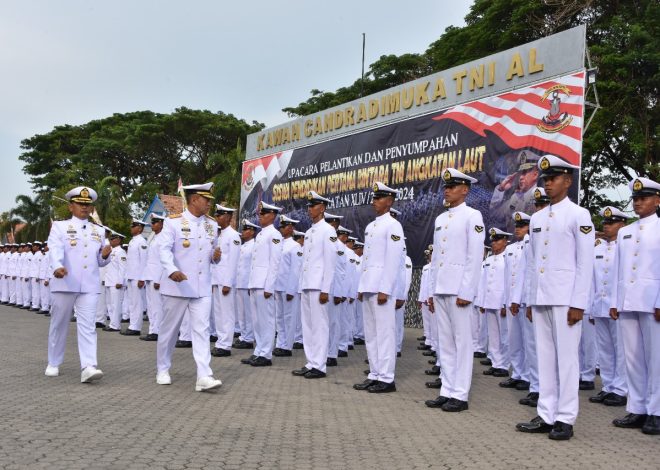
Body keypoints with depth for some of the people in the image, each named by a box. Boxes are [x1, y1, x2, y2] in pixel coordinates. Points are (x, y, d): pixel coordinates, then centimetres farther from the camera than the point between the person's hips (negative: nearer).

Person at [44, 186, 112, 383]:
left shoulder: (99, 231, 14)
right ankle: (53, 364, 25)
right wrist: (57, 267, -36)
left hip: (89, 286, 2)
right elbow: (55, 250, -16)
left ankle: (88, 367, -15)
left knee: (88, 325, -7)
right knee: (59, 324, 10)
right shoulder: (59, 227, 3)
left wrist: (104, 255, -5)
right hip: (64, 284, -2)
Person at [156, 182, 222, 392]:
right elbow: (164, 249, -17)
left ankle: (204, 377, -9)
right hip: (177, 286, -4)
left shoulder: (212, 225, 10)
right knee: (169, 330, 9)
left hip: (202, 288, 4)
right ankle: (163, 371, 26)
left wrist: (215, 257, -4)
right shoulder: (173, 222, -7)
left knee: (202, 330, -5)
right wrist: (172, 270, -34)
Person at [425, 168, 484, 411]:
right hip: (440, 290, 7)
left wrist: (466, 292, -16)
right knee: (445, 343, 10)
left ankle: (460, 395, 4)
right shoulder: (440, 218, 17)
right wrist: (432, 291, 14)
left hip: (459, 290, -7)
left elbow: (474, 257, -11)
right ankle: (447, 391, 16)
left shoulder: (472, 216, -5)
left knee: (462, 343, -1)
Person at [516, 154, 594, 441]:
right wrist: (530, 299, 12)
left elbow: (585, 263, -7)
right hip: (540, 299, 6)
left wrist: (578, 304, -12)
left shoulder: (578, 215, -2)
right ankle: (546, 416, 14)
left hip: (565, 298, -6)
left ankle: (565, 419, 6)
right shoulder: (537, 218, 15)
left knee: (566, 357, -2)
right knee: (545, 357, 8)